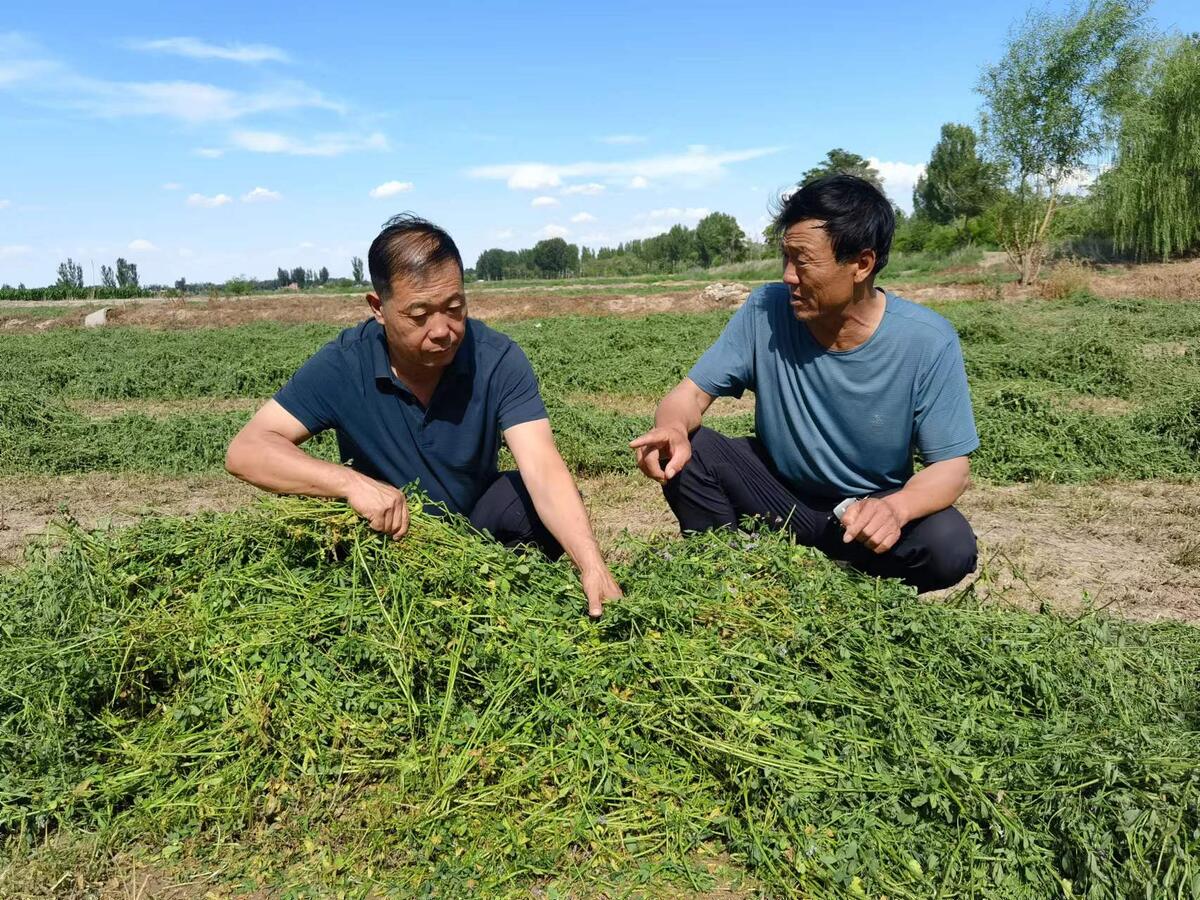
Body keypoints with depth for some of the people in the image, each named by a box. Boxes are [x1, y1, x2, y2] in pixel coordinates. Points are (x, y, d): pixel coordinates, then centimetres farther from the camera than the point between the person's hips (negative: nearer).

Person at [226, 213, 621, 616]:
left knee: (529, 500, -27)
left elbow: (543, 469, -32)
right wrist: (350, 482, -42)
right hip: (382, 536, 1)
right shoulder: (343, 366, -21)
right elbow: (245, 450, -25)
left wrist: (591, 565, -47)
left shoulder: (498, 360, -21)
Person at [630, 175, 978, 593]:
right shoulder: (765, 311, -15)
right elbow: (691, 393, -10)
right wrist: (672, 427, -36)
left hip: (867, 509, -1)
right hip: (776, 492, 1)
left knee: (950, 546, -30)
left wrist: (895, 508, -39)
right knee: (686, 452, -23)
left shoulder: (927, 342, -19)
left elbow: (951, 465, -15)